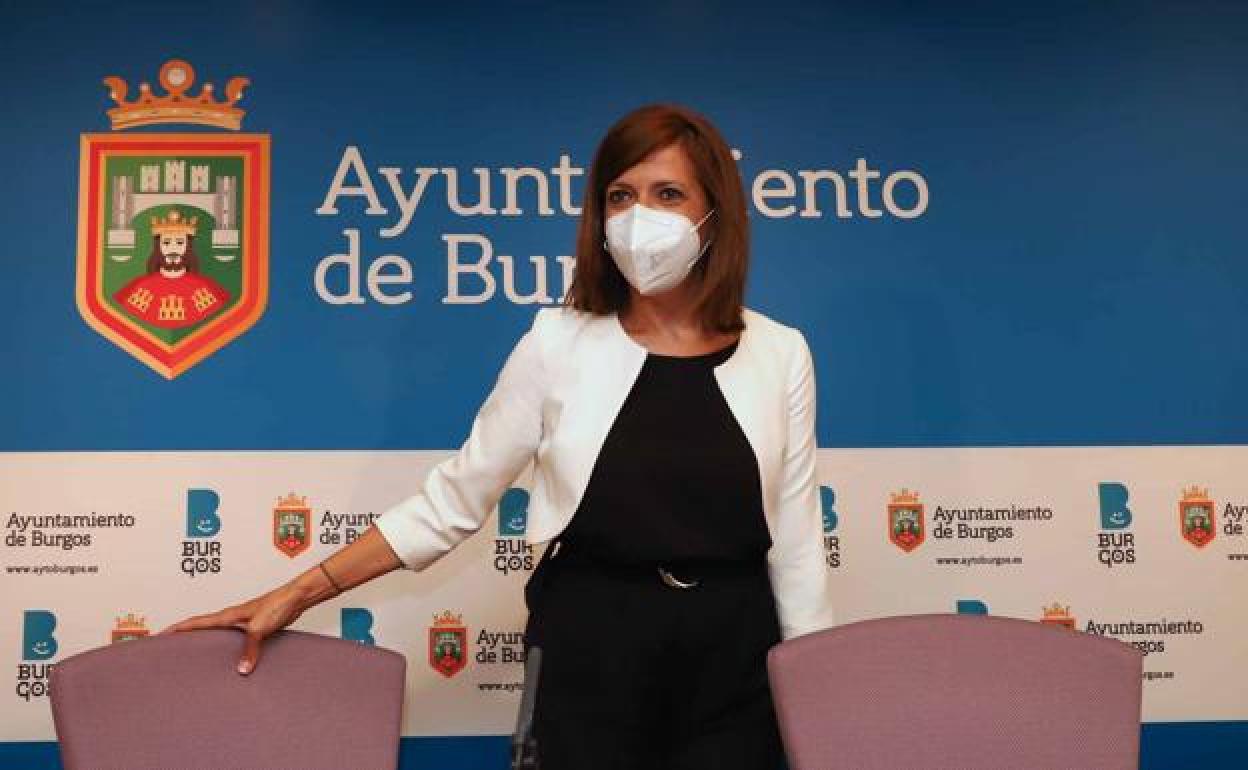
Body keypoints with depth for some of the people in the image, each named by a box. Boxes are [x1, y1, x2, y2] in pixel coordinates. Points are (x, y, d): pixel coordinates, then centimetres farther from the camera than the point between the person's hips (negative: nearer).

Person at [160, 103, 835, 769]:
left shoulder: (780, 353, -2)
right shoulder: (559, 342, -6)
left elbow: (796, 543, 2)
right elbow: (452, 499, -3)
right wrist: (297, 594, -7)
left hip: (736, 662, 1)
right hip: (590, 653, -1)